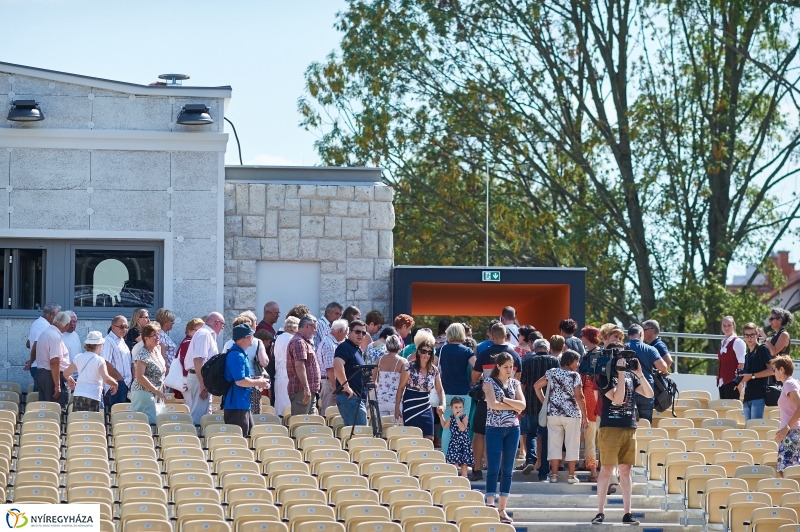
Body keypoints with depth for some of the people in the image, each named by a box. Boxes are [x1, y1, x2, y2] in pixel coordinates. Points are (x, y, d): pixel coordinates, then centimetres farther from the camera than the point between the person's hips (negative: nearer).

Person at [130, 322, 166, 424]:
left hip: (156, 394, 9)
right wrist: (156, 391, -20)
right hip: (144, 392, -9)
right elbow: (140, 377, -22)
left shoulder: (157, 350, 11)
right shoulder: (142, 354, -16)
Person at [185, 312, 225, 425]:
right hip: (200, 377, -11)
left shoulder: (208, 334, 18)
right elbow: (198, 360, -22)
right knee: (199, 415, -12)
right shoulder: (205, 334, -13)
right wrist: (202, 384, -25)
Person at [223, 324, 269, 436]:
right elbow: (240, 381, -25)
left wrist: (256, 380, 13)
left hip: (244, 405, 11)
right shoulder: (237, 356, -18)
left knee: (249, 436, 15)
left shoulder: (241, 354, 15)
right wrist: (258, 382, -11)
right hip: (237, 405, -11)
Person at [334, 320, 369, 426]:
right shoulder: (345, 347, -10)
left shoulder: (358, 350, 20)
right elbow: (337, 366, -28)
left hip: (357, 398, 10)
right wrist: (346, 387, -24)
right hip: (349, 397, -10)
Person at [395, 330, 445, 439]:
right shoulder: (410, 367, -7)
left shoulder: (434, 370, 5)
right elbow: (401, 388, -3)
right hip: (411, 408, -4)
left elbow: (440, 390, 9)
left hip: (426, 408, 4)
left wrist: (442, 405, -10)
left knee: (429, 440, 0)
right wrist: (397, 408, -5)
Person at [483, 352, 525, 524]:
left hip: (513, 428, 4)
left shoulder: (515, 383, 12)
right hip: (494, 428, -4)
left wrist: (503, 400, -9)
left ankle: (502, 508, 8)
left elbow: (522, 405, -1)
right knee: (493, 468, -8)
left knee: (508, 469, 5)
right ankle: (490, 507, -9)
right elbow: (492, 404, -14)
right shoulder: (489, 382, 0)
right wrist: (513, 406, -8)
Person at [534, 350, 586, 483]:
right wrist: (584, 416, -6)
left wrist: (544, 402, 12)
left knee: (554, 444, 8)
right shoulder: (574, 376, -10)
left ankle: (554, 475, 7)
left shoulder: (551, 373, 4)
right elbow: (579, 397, -12)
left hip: (553, 413, 4)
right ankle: (571, 476, 6)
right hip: (571, 414, -4)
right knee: (572, 445, 5)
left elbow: (536, 386, 6)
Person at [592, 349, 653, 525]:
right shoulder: (605, 377, -5)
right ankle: (600, 512, 2)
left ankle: (627, 513, 8)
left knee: (625, 470, 7)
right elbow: (618, 399, -17)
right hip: (610, 428, -5)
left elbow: (649, 394, 6)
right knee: (606, 470, -3)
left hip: (629, 428, 5)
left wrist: (639, 374, -5)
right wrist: (621, 374, -17)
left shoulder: (630, 376, 11)